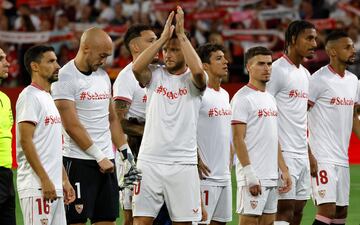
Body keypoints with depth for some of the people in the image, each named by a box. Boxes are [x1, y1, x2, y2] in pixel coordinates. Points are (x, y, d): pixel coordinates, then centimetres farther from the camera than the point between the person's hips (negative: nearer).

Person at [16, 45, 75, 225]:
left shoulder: (48, 98, 20)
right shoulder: (30, 97, -9)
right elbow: (25, 140, -17)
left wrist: (64, 180, 19)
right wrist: (45, 179, -20)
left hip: (54, 187, 9)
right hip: (36, 187, -9)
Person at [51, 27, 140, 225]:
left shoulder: (103, 77, 14)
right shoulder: (65, 78, -10)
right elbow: (72, 127, -15)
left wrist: (126, 154, 12)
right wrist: (100, 157, -13)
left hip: (106, 160, 8)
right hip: (78, 162, -8)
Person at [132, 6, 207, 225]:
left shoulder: (193, 81, 2)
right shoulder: (155, 75, 7)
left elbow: (198, 70, -22)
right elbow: (137, 68, -15)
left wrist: (181, 34, -13)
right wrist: (164, 36, -10)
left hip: (183, 163, -1)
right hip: (149, 160, 1)